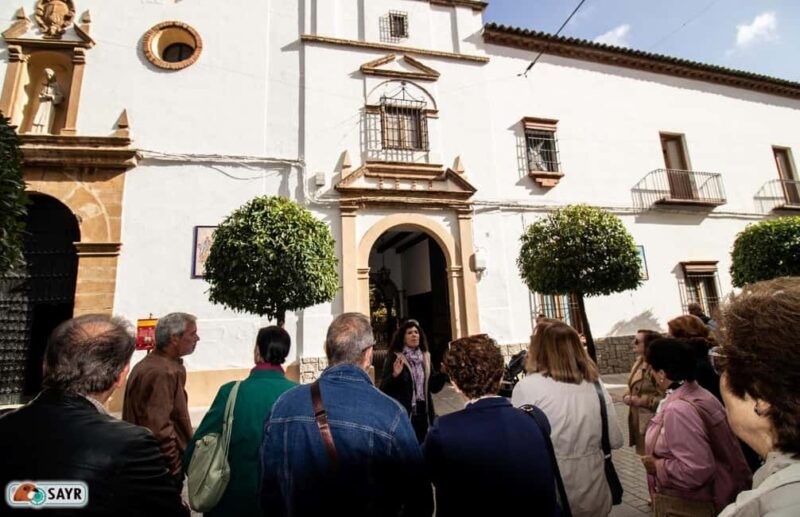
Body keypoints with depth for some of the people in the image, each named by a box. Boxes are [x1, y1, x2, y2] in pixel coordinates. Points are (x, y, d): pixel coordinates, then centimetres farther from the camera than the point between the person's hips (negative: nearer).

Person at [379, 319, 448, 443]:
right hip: (402, 414, -5)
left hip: (424, 414, 5)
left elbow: (433, 387, 10)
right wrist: (395, 375, -29)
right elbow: (384, 389, -13)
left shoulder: (425, 357, 7)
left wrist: (443, 373, -4)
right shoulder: (394, 358, -8)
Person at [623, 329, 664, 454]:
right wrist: (627, 396, -1)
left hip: (652, 423, -8)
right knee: (644, 454, 20)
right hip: (638, 420, 9)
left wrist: (642, 401, -21)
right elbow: (631, 386, 17)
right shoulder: (639, 362, 7)